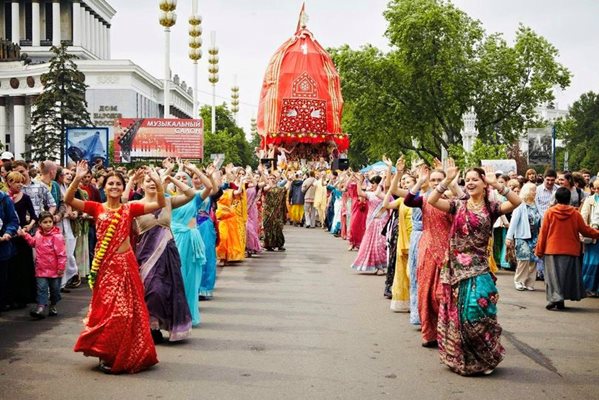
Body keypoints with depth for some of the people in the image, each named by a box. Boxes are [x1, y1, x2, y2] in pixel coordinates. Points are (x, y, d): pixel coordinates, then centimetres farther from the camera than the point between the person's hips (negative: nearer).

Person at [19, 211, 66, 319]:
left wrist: (61, 267, -16)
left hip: (54, 269, -4)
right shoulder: (38, 234, 3)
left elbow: (61, 253, -16)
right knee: (42, 288, -4)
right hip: (41, 268, 4)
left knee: (55, 289, 11)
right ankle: (40, 307, -9)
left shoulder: (57, 236, -17)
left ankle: (53, 306, 29)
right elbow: (33, 242, 27)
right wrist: (24, 235, 16)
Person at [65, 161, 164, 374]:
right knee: (106, 308, 5)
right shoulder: (97, 208, 1)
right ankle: (105, 355, 19)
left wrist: (158, 184, -19)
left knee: (128, 309, 7)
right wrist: (77, 179, -24)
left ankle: (125, 354, 22)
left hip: (125, 263, 1)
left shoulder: (129, 209, 3)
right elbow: (68, 200, -11)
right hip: (105, 265, -1)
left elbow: (160, 205, -4)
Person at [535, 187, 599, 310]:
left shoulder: (549, 212, -5)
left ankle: (555, 298, -16)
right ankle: (560, 301, 13)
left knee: (553, 275, 1)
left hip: (552, 250, -1)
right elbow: (585, 230, 6)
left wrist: (539, 250, 5)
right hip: (570, 250, 1)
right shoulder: (575, 213, -3)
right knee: (567, 275, 11)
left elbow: (543, 232, -2)